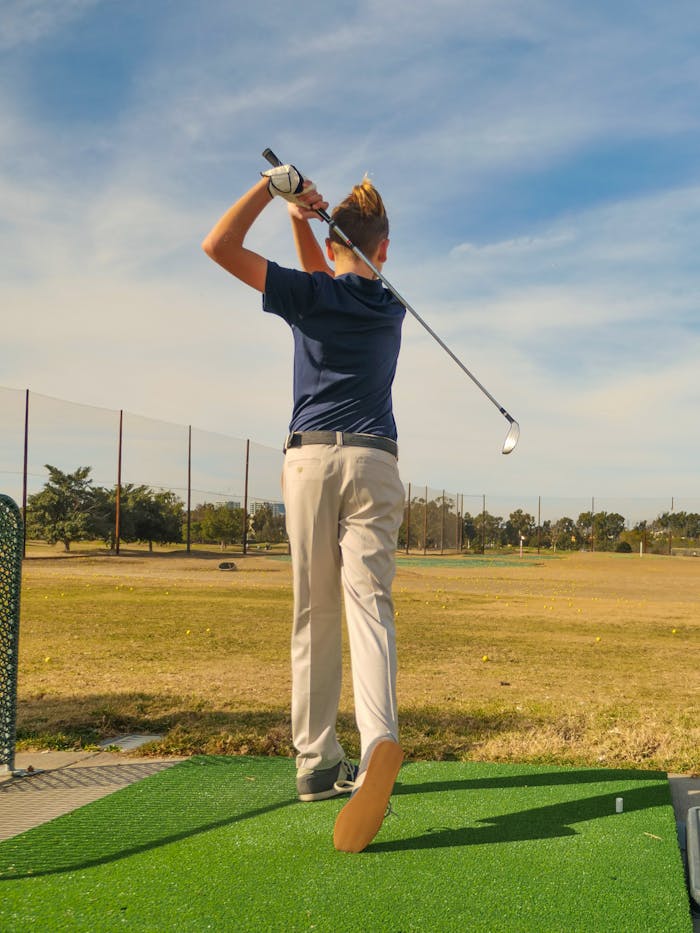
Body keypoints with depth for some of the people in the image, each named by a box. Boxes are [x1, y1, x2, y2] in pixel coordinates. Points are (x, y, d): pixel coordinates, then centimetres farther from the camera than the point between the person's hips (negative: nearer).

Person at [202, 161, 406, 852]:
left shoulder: (309, 294, 1)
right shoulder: (392, 310, 15)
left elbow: (220, 246, 0)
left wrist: (274, 187, 7)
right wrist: (301, 218, 22)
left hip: (311, 458, -2)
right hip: (374, 462, 2)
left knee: (314, 617, 5)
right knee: (369, 604, -9)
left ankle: (316, 762, 9)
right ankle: (379, 741, -32)